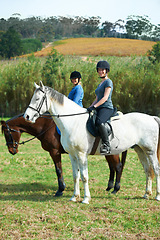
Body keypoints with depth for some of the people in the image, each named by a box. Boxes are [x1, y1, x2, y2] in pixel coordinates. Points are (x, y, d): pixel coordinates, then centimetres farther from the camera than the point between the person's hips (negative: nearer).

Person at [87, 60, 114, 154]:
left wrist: (94, 106, -20)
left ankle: (107, 145, -34)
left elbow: (105, 98, -14)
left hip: (107, 108, -10)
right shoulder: (100, 84, 25)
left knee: (99, 122, -37)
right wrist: (90, 107, 13)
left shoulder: (108, 82, -3)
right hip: (99, 108, 10)